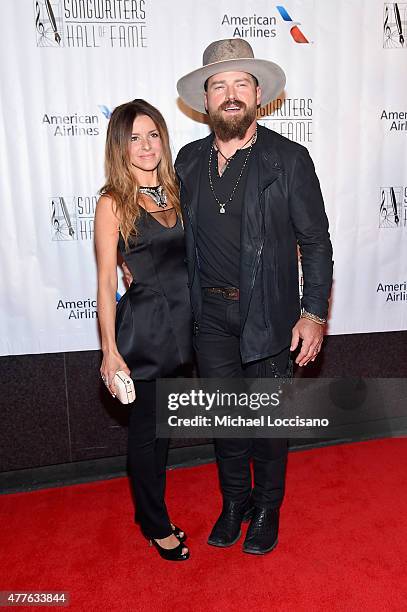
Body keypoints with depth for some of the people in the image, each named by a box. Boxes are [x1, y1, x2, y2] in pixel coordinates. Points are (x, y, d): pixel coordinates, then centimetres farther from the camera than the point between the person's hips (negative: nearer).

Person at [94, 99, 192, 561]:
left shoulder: (175, 192, 8)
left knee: (163, 424, 20)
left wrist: (197, 320, 7)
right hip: (142, 330, -5)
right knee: (146, 429, 11)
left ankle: (150, 510, 44)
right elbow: (106, 283, -9)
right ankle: (156, 525, 34)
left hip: (181, 326, 6)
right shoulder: (113, 203, -8)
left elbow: (187, 260, 11)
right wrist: (110, 351, -11)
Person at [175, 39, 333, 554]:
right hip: (210, 314, 3)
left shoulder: (289, 159, -7)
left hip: (269, 314, -3)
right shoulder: (189, 160, 4)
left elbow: (316, 241, -6)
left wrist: (314, 313, -11)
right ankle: (234, 500, 39)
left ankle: (267, 506, 37)